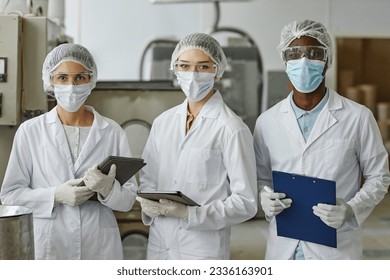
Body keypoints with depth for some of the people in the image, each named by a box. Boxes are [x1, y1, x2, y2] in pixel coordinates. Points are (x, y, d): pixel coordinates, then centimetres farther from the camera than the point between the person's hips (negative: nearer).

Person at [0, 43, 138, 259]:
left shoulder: (112, 132, 0)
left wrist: (107, 189, -19)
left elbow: (129, 199, 1)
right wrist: (55, 195, -15)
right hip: (46, 247, 0)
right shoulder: (30, 131, -1)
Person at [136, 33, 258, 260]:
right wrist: (150, 205, -7)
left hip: (204, 248, -4)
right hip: (159, 243, 5)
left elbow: (246, 203, -12)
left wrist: (188, 213, -19)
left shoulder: (231, 129, -11)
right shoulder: (163, 122, 5)